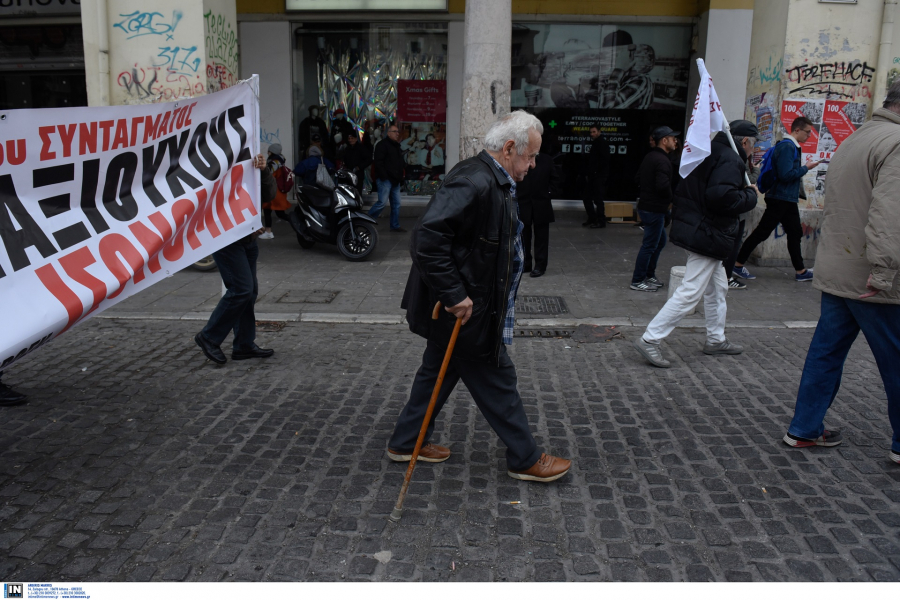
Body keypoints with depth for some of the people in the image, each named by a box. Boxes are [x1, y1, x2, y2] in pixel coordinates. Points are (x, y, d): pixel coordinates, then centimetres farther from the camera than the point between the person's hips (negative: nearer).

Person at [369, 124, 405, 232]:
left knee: (396, 204, 8)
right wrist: (384, 177, -21)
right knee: (382, 202, -11)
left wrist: (400, 177, 16)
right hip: (385, 179, -9)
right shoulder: (382, 145, -8)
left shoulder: (396, 146, 20)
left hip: (395, 180, 9)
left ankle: (395, 225, 14)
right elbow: (378, 162, -16)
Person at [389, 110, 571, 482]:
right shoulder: (474, 182, -24)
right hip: (463, 310, -10)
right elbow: (427, 238, -32)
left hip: (456, 308, 10)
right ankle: (525, 459, 20)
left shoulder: (494, 182, 10)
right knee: (496, 381, 4)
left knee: (440, 372, 20)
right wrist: (454, 296, -28)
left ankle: (406, 442, 35)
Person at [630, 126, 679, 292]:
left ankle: (649, 275, 29)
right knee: (649, 245, -2)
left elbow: (639, 176, 22)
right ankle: (637, 281, 4)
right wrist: (672, 198, -10)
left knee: (660, 241, 21)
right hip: (655, 209, -10)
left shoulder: (650, 157, 13)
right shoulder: (662, 160, -19)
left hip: (646, 205, 10)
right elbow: (663, 185, -29)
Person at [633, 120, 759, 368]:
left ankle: (716, 340, 34)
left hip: (699, 231, 11)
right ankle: (649, 340, -8)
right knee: (690, 292, -9)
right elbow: (722, 196, -30)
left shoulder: (709, 153, 14)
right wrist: (751, 195, -14)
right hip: (708, 235, -11)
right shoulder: (729, 159, -17)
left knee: (717, 288, 22)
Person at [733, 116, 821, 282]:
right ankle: (737, 264, 1)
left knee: (795, 233, 13)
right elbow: (786, 174, -24)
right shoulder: (787, 147, -16)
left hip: (788, 200, 10)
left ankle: (800, 271, 20)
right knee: (762, 232, -6)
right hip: (780, 198, -10)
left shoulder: (792, 147, 14)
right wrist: (806, 168, -13)